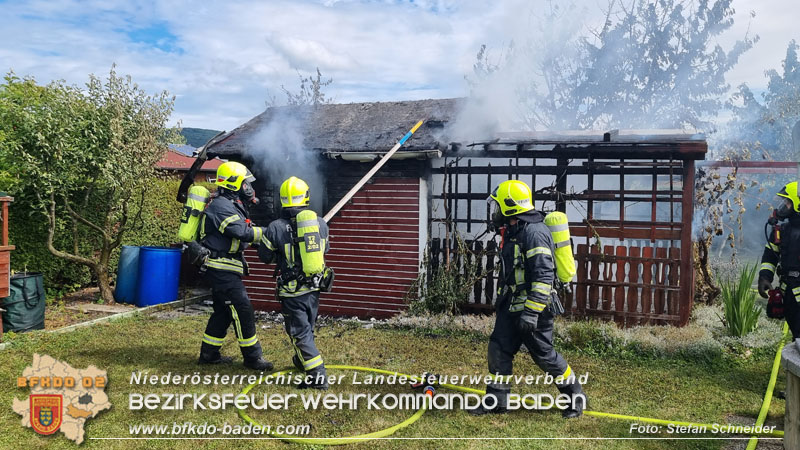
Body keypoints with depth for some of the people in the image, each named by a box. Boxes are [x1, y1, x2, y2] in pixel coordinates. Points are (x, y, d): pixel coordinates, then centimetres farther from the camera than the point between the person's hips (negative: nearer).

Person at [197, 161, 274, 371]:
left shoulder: (231, 204, 15)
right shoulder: (221, 206, -18)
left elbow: (243, 231, 11)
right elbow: (242, 232, -25)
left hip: (225, 268, 11)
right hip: (222, 268, -11)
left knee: (223, 311, 16)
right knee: (242, 310, -7)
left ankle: (209, 354, 26)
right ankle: (252, 357, 1)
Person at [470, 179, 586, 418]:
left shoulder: (534, 232, -20)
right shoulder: (513, 231, 12)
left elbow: (544, 276, -25)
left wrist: (532, 312, -27)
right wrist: (501, 300, 26)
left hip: (534, 308, -9)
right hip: (512, 307, 9)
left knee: (544, 354, 2)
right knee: (499, 348, 6)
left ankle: (575, 396, 23)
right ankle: (497, 400, 18)